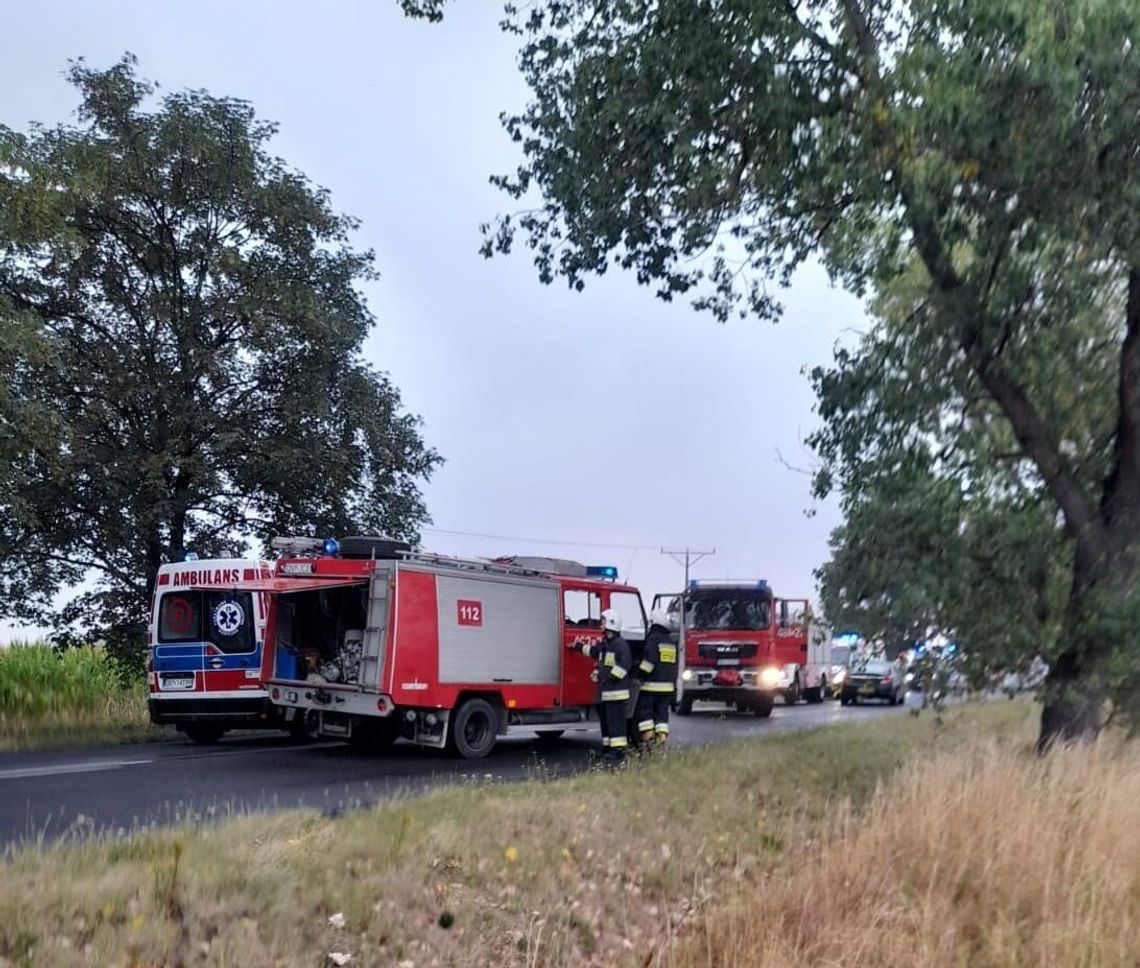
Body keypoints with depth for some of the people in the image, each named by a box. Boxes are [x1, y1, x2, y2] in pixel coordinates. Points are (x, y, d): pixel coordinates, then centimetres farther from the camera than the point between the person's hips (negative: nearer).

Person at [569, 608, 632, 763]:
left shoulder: (620, 644, -13)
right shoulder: (605, 643, 17)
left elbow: (623, 666, -20)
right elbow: (593, 651, 37)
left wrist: (611, 678, -20)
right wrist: (578, 646, 43)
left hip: (616, 691, -10)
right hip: (604, 691, 10)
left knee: (615, 720, -10)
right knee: (605, 719, 14)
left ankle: (618, 750, -10)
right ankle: (608, 748, 21)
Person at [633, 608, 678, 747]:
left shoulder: (653, 638, -9)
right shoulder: (671, 641, 15)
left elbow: (650, 659, -20)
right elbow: (674, 664, 21)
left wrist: (640, 673, -11)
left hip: (652, 684, -7)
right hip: (668, 684, 7)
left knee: (643, 710, 2)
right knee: (662, 711, 9)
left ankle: (648, 738, -6)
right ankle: (662, 738, 0)